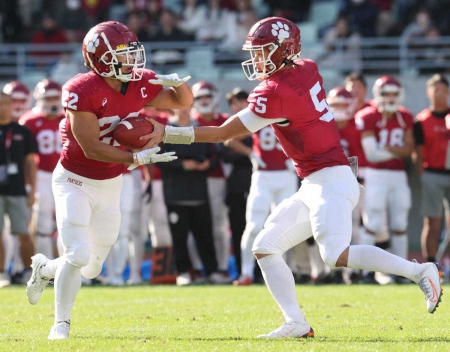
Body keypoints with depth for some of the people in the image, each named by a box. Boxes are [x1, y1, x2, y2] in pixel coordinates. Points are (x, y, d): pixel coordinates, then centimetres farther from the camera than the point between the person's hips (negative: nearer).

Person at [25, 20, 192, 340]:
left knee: (92, 268, 11)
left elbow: (183, 102, 6)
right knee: (78, 255, -18)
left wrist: (178, 83, -17)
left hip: (110, 185, 6)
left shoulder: (141, 84, -8)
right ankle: (61, 323, 1)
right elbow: (91, 148, -25)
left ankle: (44, 269, 41)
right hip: (75, 182, -6)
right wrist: (136, 158, -33)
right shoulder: (81, 91, -25)